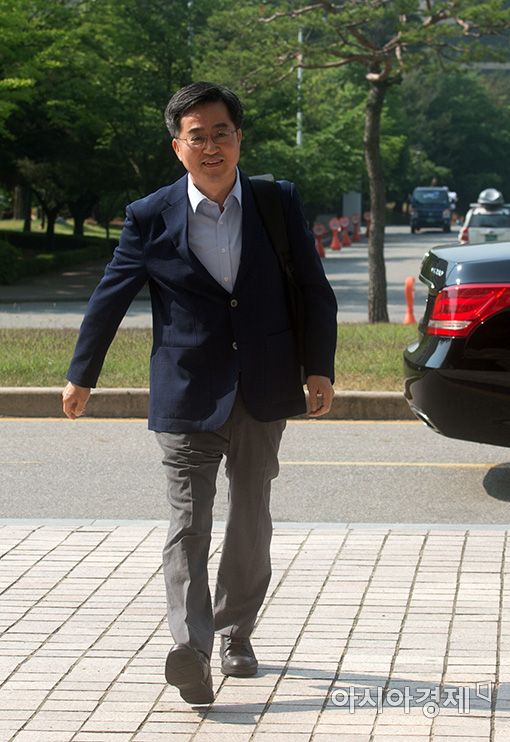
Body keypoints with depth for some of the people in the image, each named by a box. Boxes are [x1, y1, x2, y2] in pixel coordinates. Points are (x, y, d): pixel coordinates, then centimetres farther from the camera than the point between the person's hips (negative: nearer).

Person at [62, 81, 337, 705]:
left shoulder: (280, 203, 1)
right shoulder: (151, 218, -3)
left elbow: (314, 291, 7)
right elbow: (109, 297, 5)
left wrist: (319, 368, 4)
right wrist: (81, 376, 11)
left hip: (262, 395, 2)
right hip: (187, 396, -2)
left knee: (251, 523, 12)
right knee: (187, 524, -9)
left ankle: (235, 633, 27)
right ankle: (191, 647, -16)